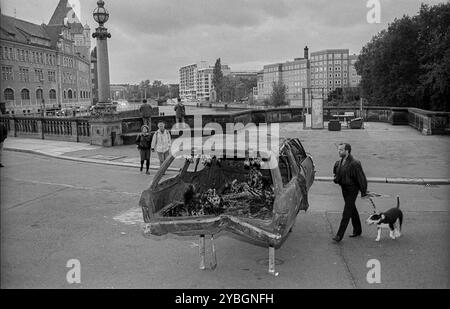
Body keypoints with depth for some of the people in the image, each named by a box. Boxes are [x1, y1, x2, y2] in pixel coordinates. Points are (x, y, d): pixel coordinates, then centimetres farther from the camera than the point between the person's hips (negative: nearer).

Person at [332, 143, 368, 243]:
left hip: (352, 190, -8)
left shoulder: (354, 164, -21)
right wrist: (336, 178, 2)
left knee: (346, 212, -6)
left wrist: (363, 192, -12)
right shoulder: (339, 162, 3)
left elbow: (361, 178, -17)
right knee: (352, 210, 20)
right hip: (344, 188, 8)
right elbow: (336, 173, 23)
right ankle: (357, 230, 36)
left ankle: (339, 235, -4)